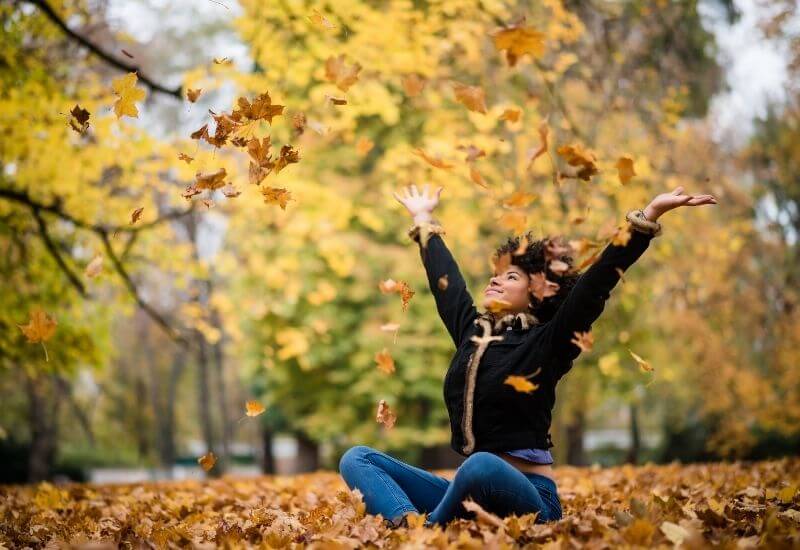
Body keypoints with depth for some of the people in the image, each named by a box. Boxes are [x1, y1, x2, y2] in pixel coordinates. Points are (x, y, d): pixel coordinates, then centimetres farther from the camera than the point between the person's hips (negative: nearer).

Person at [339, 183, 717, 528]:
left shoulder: (545, 344, -3)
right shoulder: (471, 331, 14)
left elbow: (595, 284, -14)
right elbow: (444, 277, 28)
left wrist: (648, 216, -23)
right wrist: (424, 221, 43)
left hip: (526, 495, -7)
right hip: (469, 491, 7)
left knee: (482, 467, -42)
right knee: (356, 458, -6)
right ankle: (406, 524, -35)